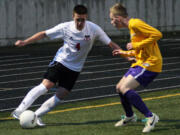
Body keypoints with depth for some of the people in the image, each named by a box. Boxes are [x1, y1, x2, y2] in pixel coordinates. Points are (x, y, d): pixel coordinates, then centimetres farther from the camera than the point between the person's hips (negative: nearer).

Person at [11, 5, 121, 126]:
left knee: (60, 96, -6)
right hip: (60, 61, -2)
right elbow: (44, 34, -7)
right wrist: (25, 42, -12)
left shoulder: (93, 29, -15)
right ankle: (19, 110, -13)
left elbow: (110, 43, -10)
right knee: (46, 85, -20)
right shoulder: (65, 28, -15)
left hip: (75, 67, 2)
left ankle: (36, 115, 8)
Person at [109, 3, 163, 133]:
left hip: (150, 63, -10)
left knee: (125, 88, -20)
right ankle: (129, 116, 39)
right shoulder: (132, 26, 17)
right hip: (141, 62, 10)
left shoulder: (135, 23, -15)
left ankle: (150, 117, -15)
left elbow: (157, 34, -25)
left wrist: (136, 45, -20)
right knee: (120, 88, 16)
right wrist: (124, 53, 20)